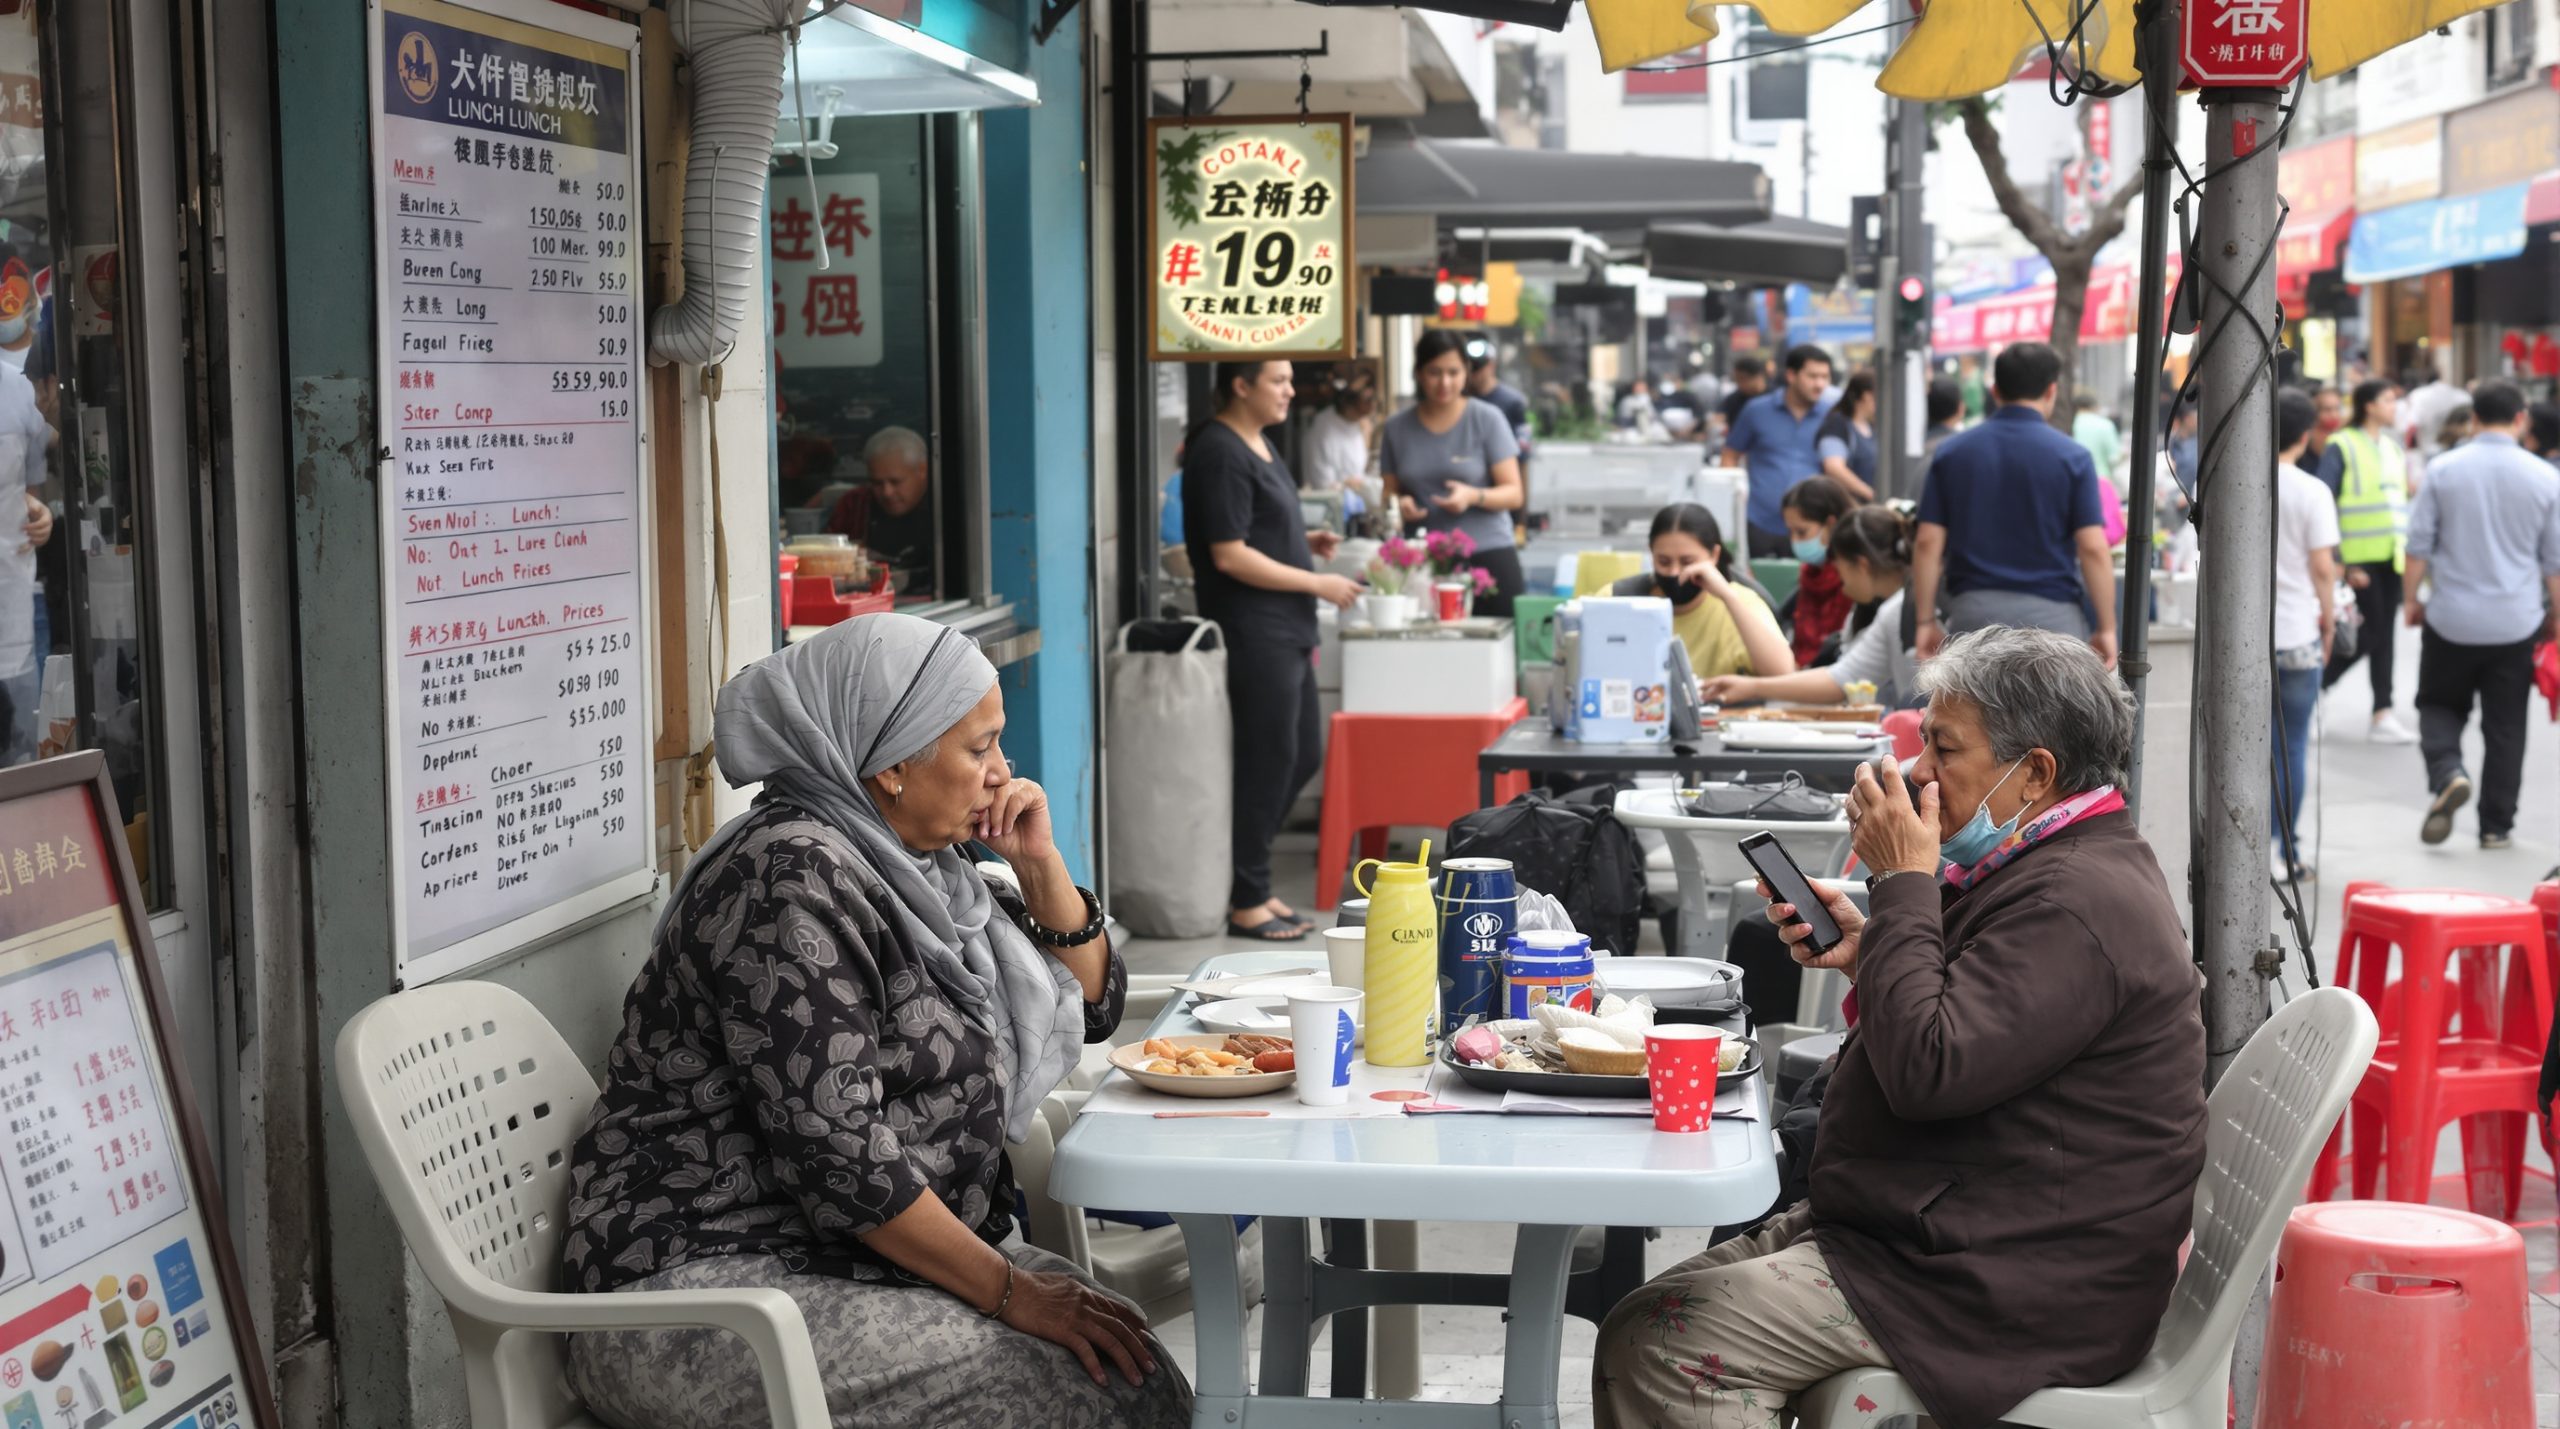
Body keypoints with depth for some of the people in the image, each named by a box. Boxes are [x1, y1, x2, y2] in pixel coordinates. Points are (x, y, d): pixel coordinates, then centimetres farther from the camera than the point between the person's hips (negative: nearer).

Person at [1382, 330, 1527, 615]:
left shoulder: (1486, 419, 2)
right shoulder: (1397, 428, 9)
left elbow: (1514, 493, 0)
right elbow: (1390, 492, 16)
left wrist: (1473, 496, -19)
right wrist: (1400, 504, -7)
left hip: (1487, 554, -2)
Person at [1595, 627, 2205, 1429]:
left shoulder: (2075, 903, -20)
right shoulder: (2059, 868, 16)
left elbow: (1928, 1072, -27)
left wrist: (1903, 882, -17)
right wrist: (1869, 951, 7)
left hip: (2013, 1294, -11)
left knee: (1655, 1348, -19)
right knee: (1645, 1318, 3)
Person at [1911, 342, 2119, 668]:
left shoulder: (1952, 453, 5)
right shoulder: (2071, 457, -3)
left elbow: (1928, 544, 1)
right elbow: (2093, 549, -9)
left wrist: (1926, 622, 6)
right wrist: (2106, 627, -2)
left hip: (1972, 613, 3)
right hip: (2051, 613, -2)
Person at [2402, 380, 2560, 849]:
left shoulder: (2443, 469, -6)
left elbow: (2419, 544, -2)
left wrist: (2413, 597, 10)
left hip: (2450, 618, -1)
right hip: (2516, 623, 1)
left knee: (2440, 705, 16)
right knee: (2505, 726, 9)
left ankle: (2445, 773, -12)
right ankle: (2496, 825, 13)